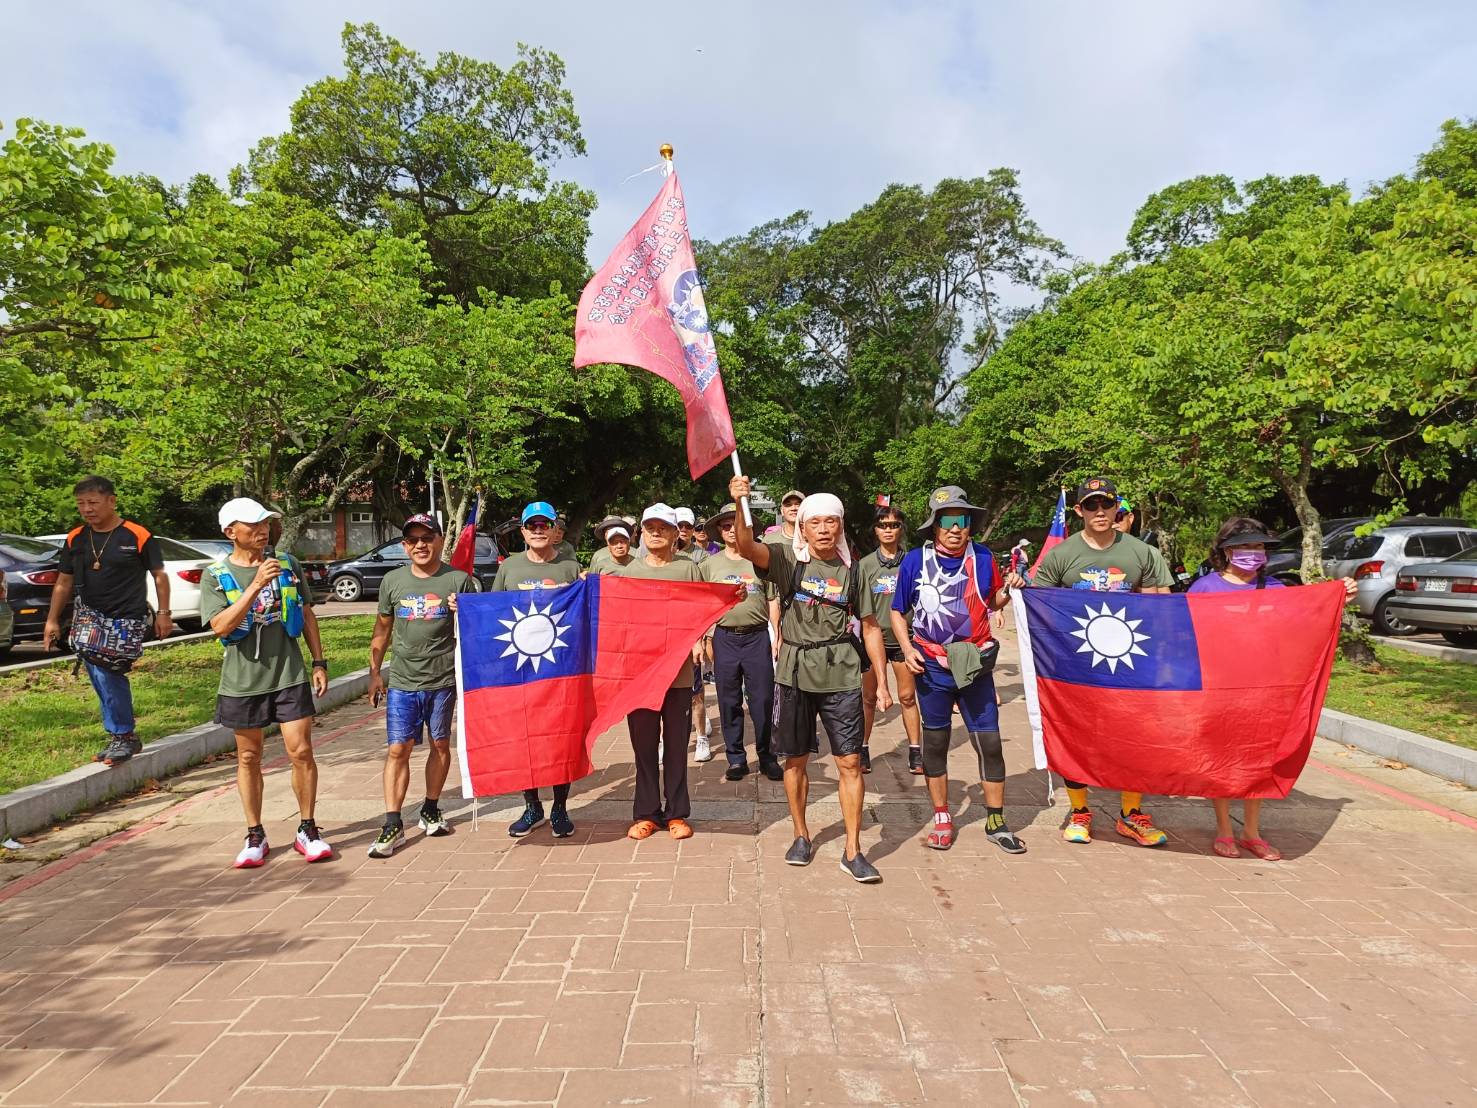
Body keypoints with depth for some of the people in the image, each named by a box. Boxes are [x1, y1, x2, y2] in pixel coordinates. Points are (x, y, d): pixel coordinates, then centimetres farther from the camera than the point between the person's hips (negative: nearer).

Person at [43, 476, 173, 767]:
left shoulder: (137, 536, -6)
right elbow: (63, 582, 16)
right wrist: (52, 620, 14)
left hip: (127, 618, -4)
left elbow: (159, 575, -1)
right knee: (105, 676, -4)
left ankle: (121, 736, 6)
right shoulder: (75, 539, 8)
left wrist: (163, 613, -4)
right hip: (90, 614, 4)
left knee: (107, 676, -11)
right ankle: (123, 736, 10)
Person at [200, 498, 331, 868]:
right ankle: (255, 836, 25)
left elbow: (307, 615, 10)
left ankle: (308, 830, 14)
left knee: (301, 752, -1)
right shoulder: (215, 575, -3)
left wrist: (319, 663, 6)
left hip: (290, 675, 1)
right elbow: (221, 626, -16)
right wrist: (256, 584, -24)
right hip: (242, 681, 0)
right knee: (249, 758, 11)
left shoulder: (288, 565, 3)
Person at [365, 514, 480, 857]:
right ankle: (392, 825, 6)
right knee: (398, 750, -1)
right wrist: (374, 672, 13)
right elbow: (382, 629, 13)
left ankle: (430, 811, 29)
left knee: (440, 745, 11)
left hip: (443, 680, -1)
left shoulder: (459, 580, -4)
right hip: (402, 681, 1)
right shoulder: (392, 581, 4)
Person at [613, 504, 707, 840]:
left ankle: (676, 812, 18)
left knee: (676, 742, 7)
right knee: (643, 743, 7)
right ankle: (645, 813, 18)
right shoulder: (629, 572, 8)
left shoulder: (688, 569, 3)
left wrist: (698, 642, -12)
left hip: (678, 669, -1)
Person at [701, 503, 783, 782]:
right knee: (729, 702, 6)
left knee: (763, 700, 2)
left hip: (757, 636, -1)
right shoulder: (710, 565, 8)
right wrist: (707, 639, 2)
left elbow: (772, 601, 8)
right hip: (724, 638, 1)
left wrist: (776, 636, 2)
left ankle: (766, 757, 16)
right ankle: (736, 759, 18)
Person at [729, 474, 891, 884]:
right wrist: (739, 505, -39)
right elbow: (747, 547, -21)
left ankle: (852, 851, 11)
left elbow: (870, 626, 7)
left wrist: (882, 682, 4)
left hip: (841, 674, 1)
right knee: (796, 759, 11)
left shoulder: (851, 570, 3)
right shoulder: (786, 559, -1)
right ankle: (801, 835, 31)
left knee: (850, 761, -1)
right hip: (795, 671, 0)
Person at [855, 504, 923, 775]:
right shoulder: (866, 564, -1)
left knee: (908, 696, 5)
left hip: (903, 637, 0)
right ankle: (863, 750, 21)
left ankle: (915, 751, 16)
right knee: (869, 698, 9)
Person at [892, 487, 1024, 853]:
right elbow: (898, 612, 4)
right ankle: (942, 818, 27)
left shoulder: (983, 557, -2)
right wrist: (907, 648, -9)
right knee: (936, 741, 11)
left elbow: (993, 601, 13)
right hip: (932, 666, -1)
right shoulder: (915, 561, -6)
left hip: (975, 663, 1)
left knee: (989, 743, 2)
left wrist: (1009, 591, -8)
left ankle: (996, 823, 19)